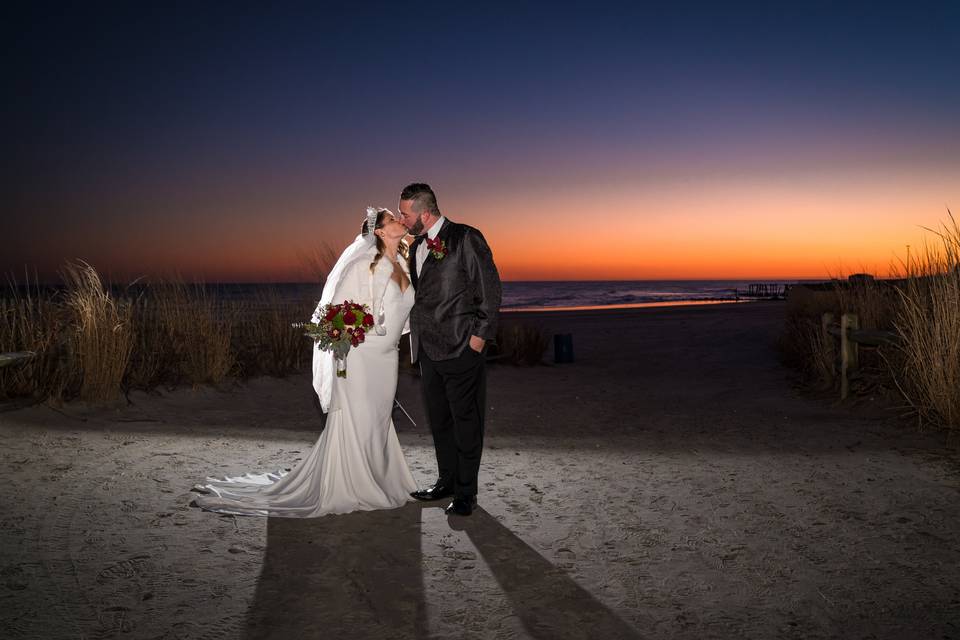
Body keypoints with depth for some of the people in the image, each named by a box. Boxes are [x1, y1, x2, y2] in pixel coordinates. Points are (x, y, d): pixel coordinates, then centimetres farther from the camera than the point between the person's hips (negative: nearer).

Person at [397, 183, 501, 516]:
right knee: (438, 418, 15)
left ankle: (465, 492, 11)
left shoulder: (466, 239, -7)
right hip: (428, 350, 8)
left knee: (466, 420, 1)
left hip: (461, 349, -7)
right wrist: (416, 341, 12)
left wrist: (479, 335, -12)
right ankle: (447, 480, 29)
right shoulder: (417, 246, 15)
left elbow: (490, 288, -9)